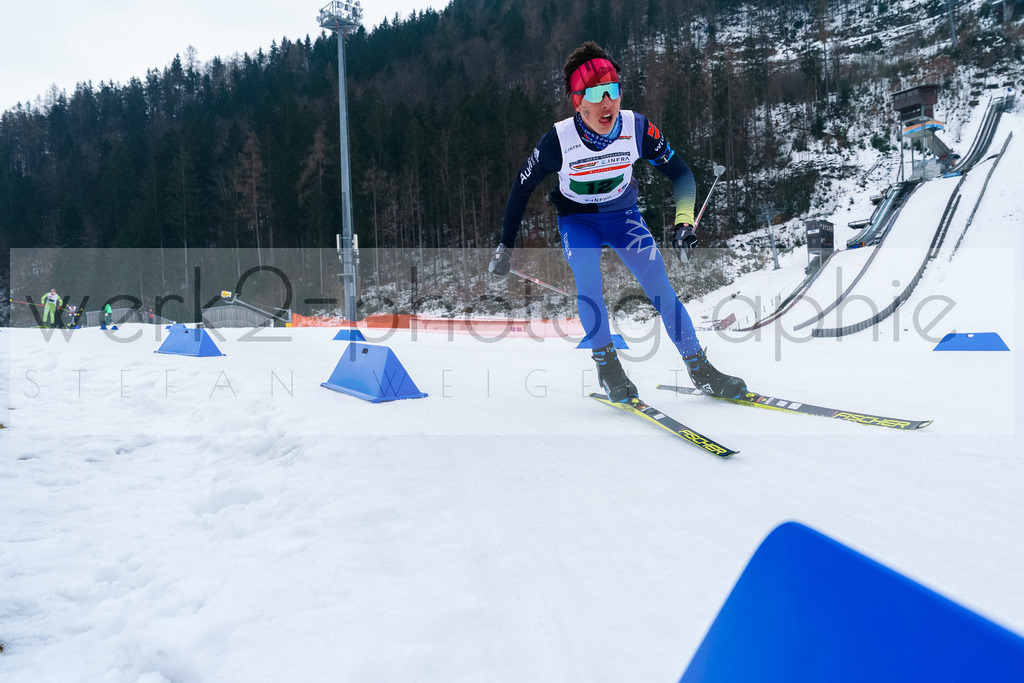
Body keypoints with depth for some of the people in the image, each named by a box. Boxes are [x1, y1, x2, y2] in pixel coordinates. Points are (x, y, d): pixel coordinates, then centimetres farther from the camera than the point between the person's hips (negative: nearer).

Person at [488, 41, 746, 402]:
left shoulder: (638, 128, -22)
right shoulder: (558, 140, -26)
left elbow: (680, 173, -7)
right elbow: (522, 187, -10)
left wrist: (684, 222, -21)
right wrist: (506, 246, -5)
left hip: (623, 214, 2)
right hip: (577, 219, -1)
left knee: (660, 286, -11)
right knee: (587, 279, -29)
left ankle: (700, 370, 3)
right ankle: (608, 367, -10)